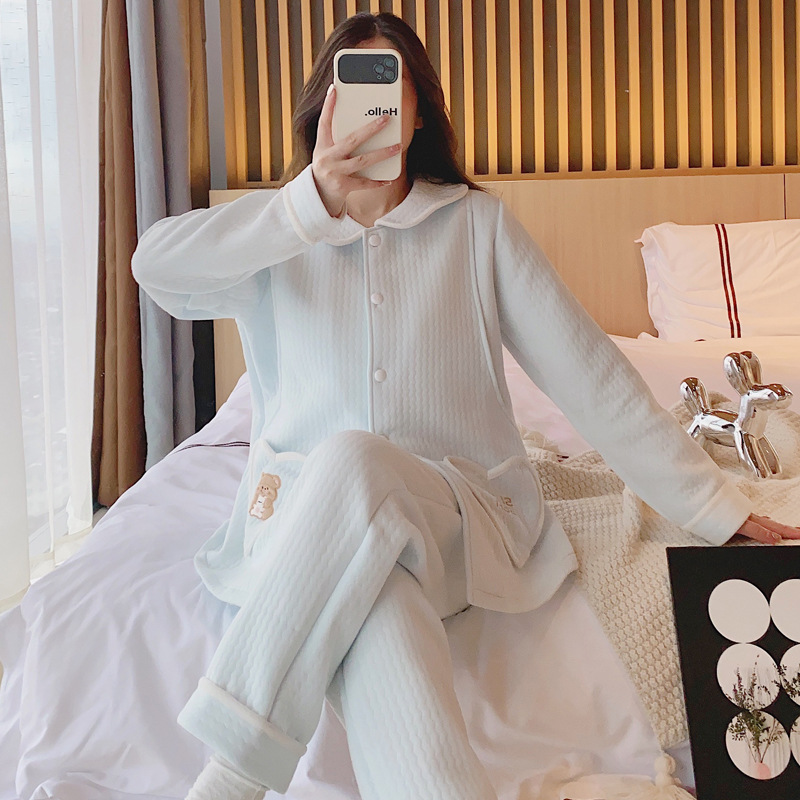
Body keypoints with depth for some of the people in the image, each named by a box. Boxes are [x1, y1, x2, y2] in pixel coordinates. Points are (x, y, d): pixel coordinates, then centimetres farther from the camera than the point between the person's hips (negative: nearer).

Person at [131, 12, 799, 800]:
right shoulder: (278, 233, 11)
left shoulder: (478, 223, 10)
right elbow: (155, 265, -10)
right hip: (304, 522, 1)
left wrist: (716, 507, -1)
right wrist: (313, 201, -20)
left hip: (456, 511, 0)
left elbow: (585, 371, 5)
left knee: (349, 461, -36)